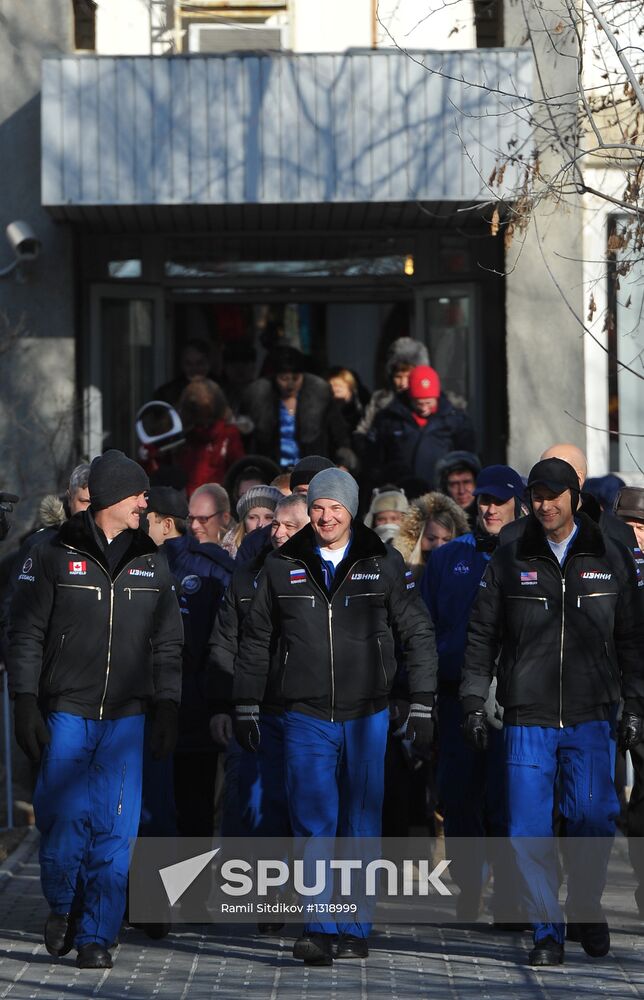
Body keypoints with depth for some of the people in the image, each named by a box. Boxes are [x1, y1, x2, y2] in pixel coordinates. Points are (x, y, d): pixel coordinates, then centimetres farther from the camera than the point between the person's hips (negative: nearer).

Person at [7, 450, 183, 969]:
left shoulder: (152, 563, 11)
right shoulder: (54, 556, 1)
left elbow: (167, 644, 14)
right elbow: (25, 635, 1)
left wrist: (168, 708, 6)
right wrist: (25, 703, -7)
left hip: (126, 717, 2)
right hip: (65, 712, -2)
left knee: (115, 830, -2)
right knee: (66, 818, -6)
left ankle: (97, 936, 5)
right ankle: (63, 905, 21)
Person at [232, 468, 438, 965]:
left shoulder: (384, 564, 2)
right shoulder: (283, 566, 5)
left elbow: (418, 635, 7)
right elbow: (256, 640, 13)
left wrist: (421, 706, 2)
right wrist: (246, 707, 10)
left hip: (367, 717, 0)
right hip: (306, 717, 0)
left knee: (361, 828, 5)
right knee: (313, 824, -9)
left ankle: (354, 930, 14)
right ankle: (320, 932, -11)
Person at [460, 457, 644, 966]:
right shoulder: (509, 561, 5)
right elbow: (482, 636, 8)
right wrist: (475, 703, 3)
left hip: (591, 718, 0)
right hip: (527, 718, 0)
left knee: (594, 818, -4)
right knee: (529, 830, -4)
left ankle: (587, 905, 22)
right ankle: (547, 930, 5)